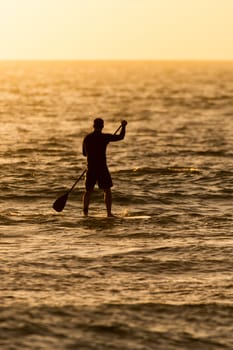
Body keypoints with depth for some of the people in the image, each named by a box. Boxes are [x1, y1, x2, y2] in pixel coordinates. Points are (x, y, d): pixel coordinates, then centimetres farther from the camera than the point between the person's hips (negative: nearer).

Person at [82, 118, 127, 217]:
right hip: (102, 168, -3)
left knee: (88, 190, 13)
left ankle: (85, 211, 5)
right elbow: (120, 137, 1)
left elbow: (84, 153, 16)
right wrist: (123, 126, 16)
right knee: (107, 190, 6)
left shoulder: (87, 138, 4)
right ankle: (109, 213, 0)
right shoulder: (105, 137, -8)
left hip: (90, 168, 3)